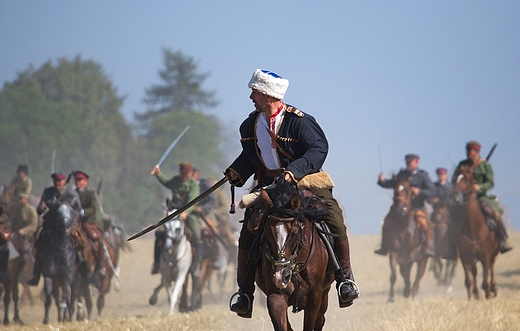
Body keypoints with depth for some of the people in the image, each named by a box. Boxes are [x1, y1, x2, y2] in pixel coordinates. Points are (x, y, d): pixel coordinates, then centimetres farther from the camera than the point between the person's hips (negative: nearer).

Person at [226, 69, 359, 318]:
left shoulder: (298, 120, -15)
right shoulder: (250, 125, 4)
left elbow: (319, 148, -19)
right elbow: (249, 156, 18)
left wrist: (295, 170, -30)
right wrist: (236, 172, -1)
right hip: (268, 186, 4)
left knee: (336, 224, -20)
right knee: (247, 234, -8)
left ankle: (345, 279, -4)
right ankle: (245, 292, 3)